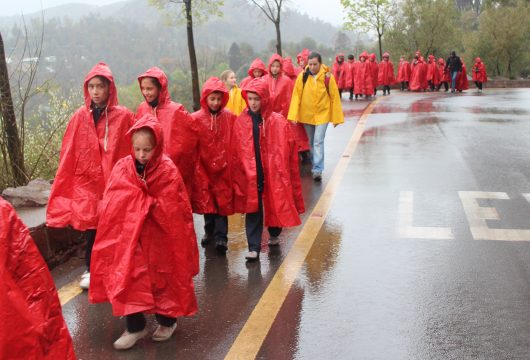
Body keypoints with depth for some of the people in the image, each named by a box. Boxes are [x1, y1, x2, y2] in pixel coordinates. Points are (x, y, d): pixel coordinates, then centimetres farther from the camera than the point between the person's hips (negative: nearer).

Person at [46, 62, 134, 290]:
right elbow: (68, 154, 4)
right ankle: (92, 270, 23)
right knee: (91, 227, 6)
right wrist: (62, 185, 5)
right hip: (86, 183, 2)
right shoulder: (80, 117, 1)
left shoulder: (124, 116, -5)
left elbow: (132, 152, -3)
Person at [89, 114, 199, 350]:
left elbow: (175, 209, -11)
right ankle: (134, 326, 17)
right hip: (128, 235, 2)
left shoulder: (168, 170, -11)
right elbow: (110, 206, -2)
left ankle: (167, 321, 31)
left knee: (163, 278, 12)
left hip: (159, 237, -2)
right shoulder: (122, 168, -3)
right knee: (127, 279, 2)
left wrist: (147, 205, -14)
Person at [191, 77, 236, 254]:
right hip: (203, 167, 1)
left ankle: (221, 237, 0)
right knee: (207, 201, 12)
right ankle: (210, 231, 30)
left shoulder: (230, 118, -4)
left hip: (223, 168, -1)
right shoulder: (195, 119, -6)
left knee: (222, 202, -1)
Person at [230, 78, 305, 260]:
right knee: (253, 211, 4)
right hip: (249, 175, 0)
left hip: (274, 174, 0)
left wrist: (286, 175, -5)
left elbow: (289, 152, -4)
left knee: (276, 206, 15)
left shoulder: (279, 121, -7)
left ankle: (274, 235, 41)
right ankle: (254, 247, 12)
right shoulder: (240, 122, -3)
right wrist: (237, 177, -1)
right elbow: (234, 153, 0)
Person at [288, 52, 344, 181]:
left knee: (318, 142, -11)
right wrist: (294, 115, -13)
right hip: (306, 114, 3)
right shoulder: (302, 76, -8)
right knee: (311, 142, 16)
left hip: (322, 114, -2)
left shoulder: (328, 77, -11)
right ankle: (315, 164, 34)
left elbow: (334, 97, -6)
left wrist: (336, 117, -3)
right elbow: (296, 96, -8)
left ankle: (317, 170, -8)